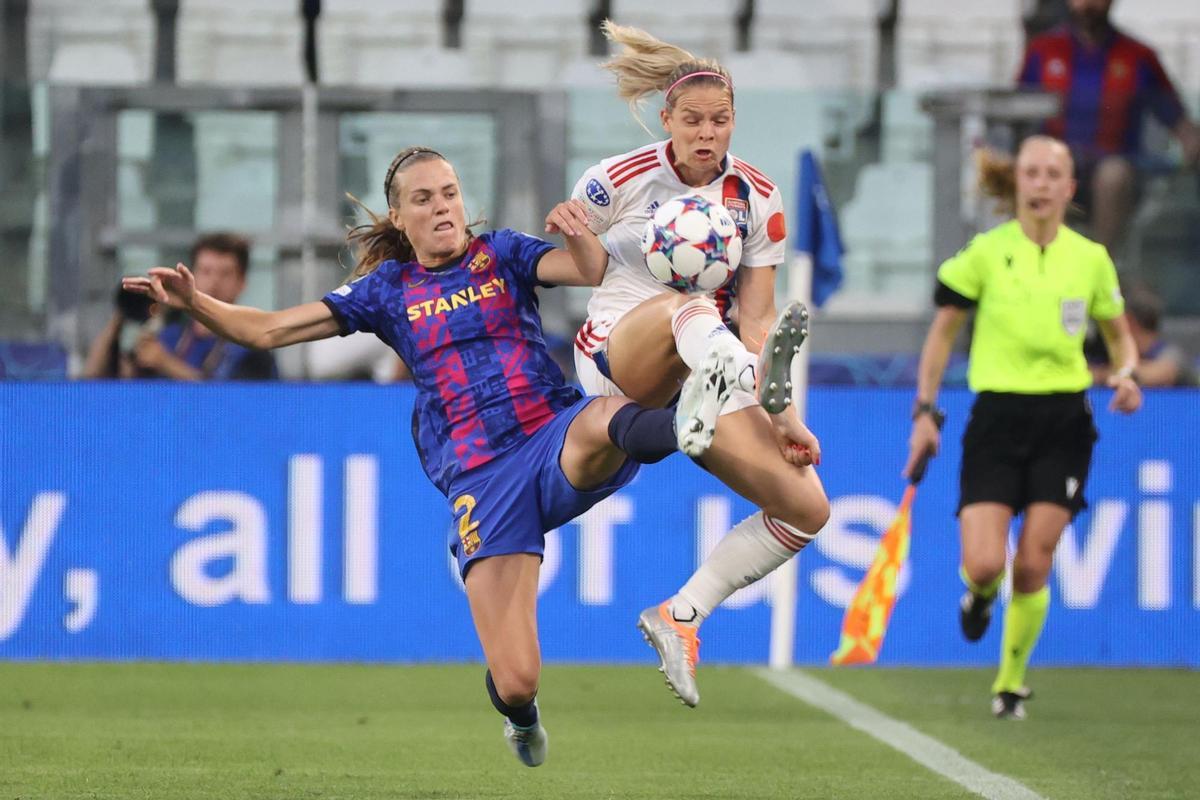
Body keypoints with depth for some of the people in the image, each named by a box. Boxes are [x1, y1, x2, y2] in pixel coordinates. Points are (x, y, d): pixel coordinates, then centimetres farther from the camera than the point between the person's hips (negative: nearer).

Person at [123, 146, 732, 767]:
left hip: (556, 440, 0)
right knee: (515, 682, -8)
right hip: (480, 479, 0)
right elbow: (265, 330, 11)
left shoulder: (501, 255, 11)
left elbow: (592, 273, -6)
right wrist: (192, 301, -6)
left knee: (605, 417, -40)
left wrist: (577, 232, -28)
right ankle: (521, 714, 25)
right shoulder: (388, 290, 12)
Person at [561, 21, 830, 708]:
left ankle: (681, 617, -3)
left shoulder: (758, 200, 2)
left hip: (709, 378, 4)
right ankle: (764, 380, -73)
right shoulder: (619, 181, -4)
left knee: (807, 509, -12)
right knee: (685, 308, -40)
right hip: (617, 359, -4)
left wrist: (784, 417, -12)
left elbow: (755, 319, 0)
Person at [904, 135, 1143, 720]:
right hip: (997, 416, -1)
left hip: (1063, 421, 1)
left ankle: (1011, 682, 16)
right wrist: (926, 411, 0)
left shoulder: (1091, 258, 4)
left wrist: (1126, 375, -4)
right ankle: (979, 595, 26)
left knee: (1033, 567, -5)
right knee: (984, 563, -13)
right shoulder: (987, 252, -2)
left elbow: (1119, 335, 18)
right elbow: (942, 332, 6)